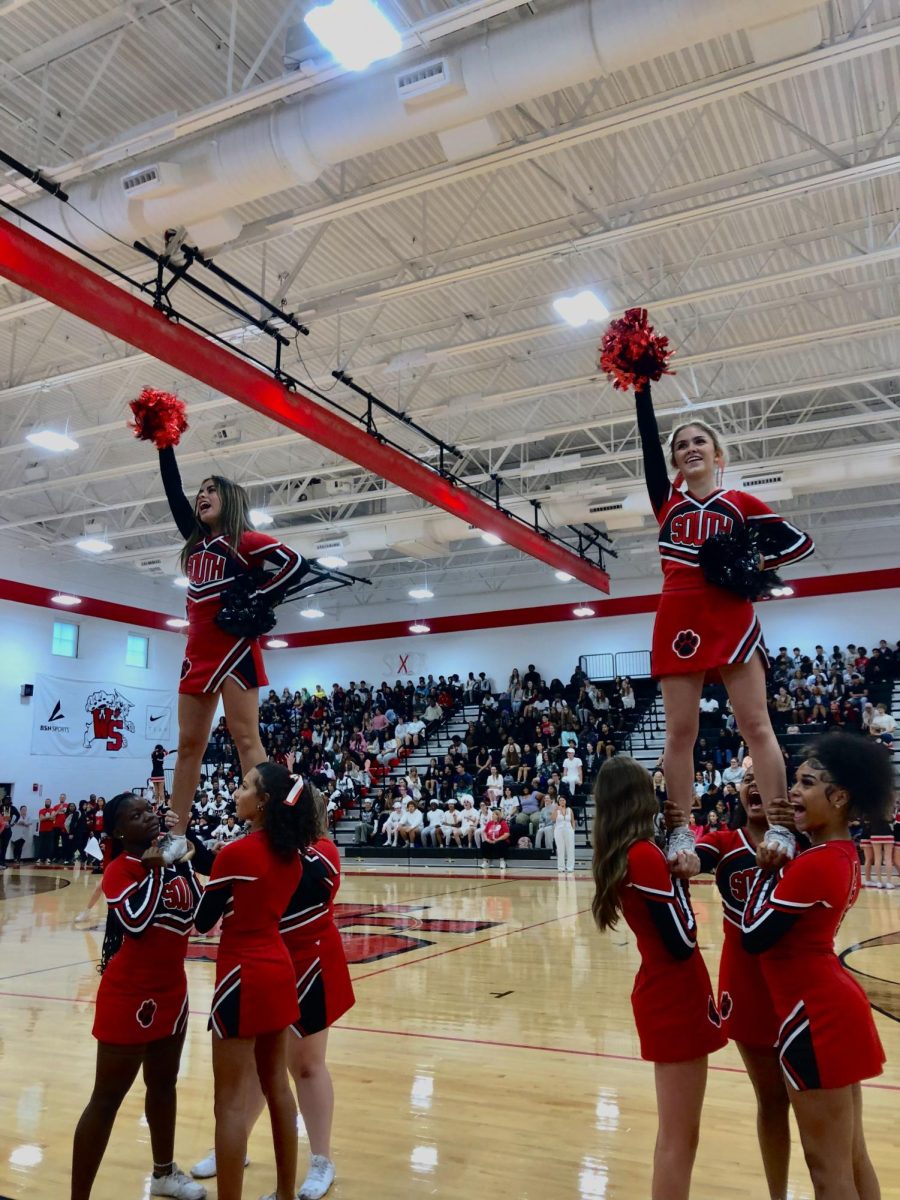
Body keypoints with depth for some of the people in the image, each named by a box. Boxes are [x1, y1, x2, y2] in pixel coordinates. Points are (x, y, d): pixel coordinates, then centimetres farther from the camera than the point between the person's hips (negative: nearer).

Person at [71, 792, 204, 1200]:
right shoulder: (121, 868, -16)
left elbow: (198, 911, 1)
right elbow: (135, 921, -30)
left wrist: (182, 863, -8)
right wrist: (154, 871, -25)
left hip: (171, 990, 8)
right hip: (130, 996, -8)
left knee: (163, 1085, 21)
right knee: (107, 1098, 1)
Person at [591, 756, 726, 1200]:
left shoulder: (617, 855, 4)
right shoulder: (645, 854, -22)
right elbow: (681, 942, -21)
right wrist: (678, 876, -14)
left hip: (663, 995, 9)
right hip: (675, 1000, -9)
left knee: (675, 1135, 22)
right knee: (678, 1139, 3)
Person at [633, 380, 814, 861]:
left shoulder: (740, 503, 11)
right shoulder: (667, 500, 15)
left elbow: (800, 542, 11)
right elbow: (648, 440, 10)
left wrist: (753, 562, -3)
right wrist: (641, 385, 6)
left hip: (731, 619, -2)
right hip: (678, 622, 2)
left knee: (755, 724, -5)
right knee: (680, 731, 1)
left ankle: (779, 829, -4)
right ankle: (681, 832, 5)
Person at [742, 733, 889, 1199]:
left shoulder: (816, 865, -25)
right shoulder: (842, 853, 3)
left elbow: (754, 937, -18)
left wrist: (768, 865, -14)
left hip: (818, 1017, -9)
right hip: (834, 1006, 9)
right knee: (850, 1157, 19)